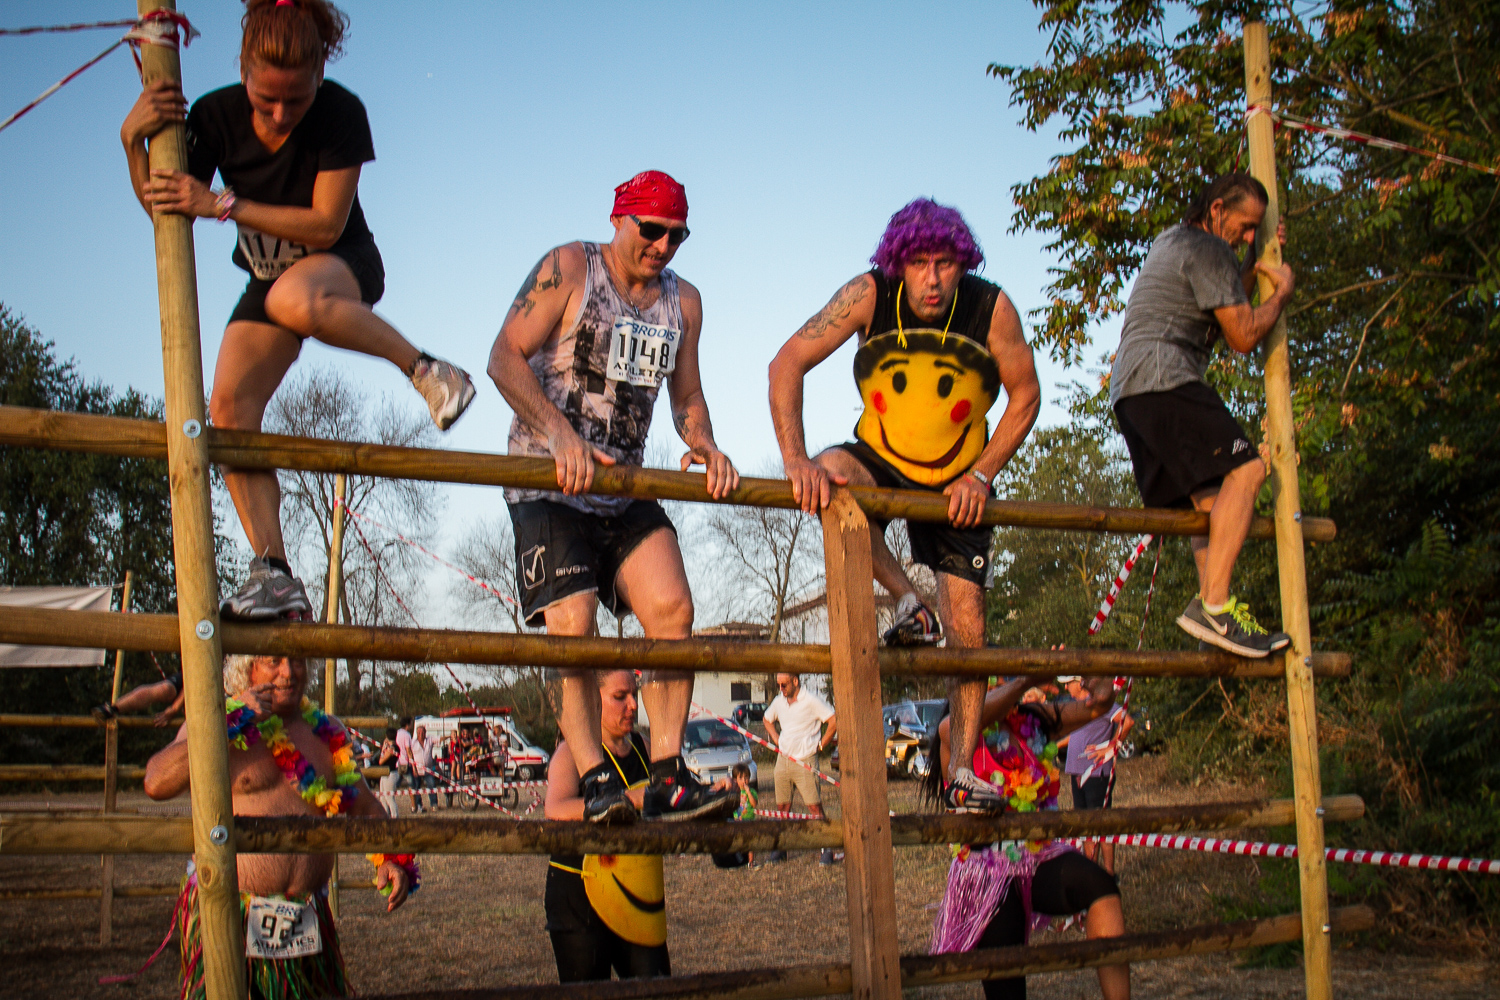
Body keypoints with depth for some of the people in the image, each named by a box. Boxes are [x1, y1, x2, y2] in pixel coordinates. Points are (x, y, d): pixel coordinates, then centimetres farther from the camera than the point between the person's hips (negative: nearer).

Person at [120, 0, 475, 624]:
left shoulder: (341, 114, -25)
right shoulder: (216, 117, -16)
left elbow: (326, 225, -27)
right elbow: (164, 209, -8)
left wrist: (223, 205, -33)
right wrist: (135, 142, -26)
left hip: (343, 267, -5)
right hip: (270, 276, 5)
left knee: (294, 299, -41)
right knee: (228, 405, -14)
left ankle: (425, 370, -20)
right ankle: (274, 572, -14)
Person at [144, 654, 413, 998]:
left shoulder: (327, 733, 12)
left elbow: (365, 806, 19)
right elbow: (156, 783, -18)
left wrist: (393, 859, -1)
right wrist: (233, 723, -19)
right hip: (226, 916, -4)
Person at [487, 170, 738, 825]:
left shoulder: (683, 301, 11)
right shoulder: (568, 268, -6)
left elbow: (686, 395, 18)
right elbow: (506, 358, -13)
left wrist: (703, 445, -6)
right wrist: (561, 435, -26)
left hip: (627, 487, 5)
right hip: (547, 482, -5)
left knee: (672, 610, -13)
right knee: (572, 627, -17)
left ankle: (667, 781, -11)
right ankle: (596, 782, -10)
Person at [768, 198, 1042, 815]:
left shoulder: (992, 308, -21)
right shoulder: (869, 296, -22)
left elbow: (1025, 395, -6)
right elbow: (787, 365, -24)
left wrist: (981, 475, -15)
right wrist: (796, 460, -35)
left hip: (958, 485, 0)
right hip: (881, 461, 0)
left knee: (966, 627, -5)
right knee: (830, 475, -35)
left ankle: (962, 773, 9)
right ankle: (910, 608, -16)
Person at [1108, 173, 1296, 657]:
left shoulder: (1171, 241, 28)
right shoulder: (1207, 250, -4)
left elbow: (1224, 307, 37)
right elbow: (1243, 336, -6)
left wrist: (1253, 267, 30)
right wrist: (1282, 291, 9)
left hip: (1129, 390, 11)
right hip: (1161, 376, -11)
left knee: (1208, 493, 5)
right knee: (1243, 469, -20)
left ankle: (1214, 613, -8)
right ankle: (1213, 604, -30)